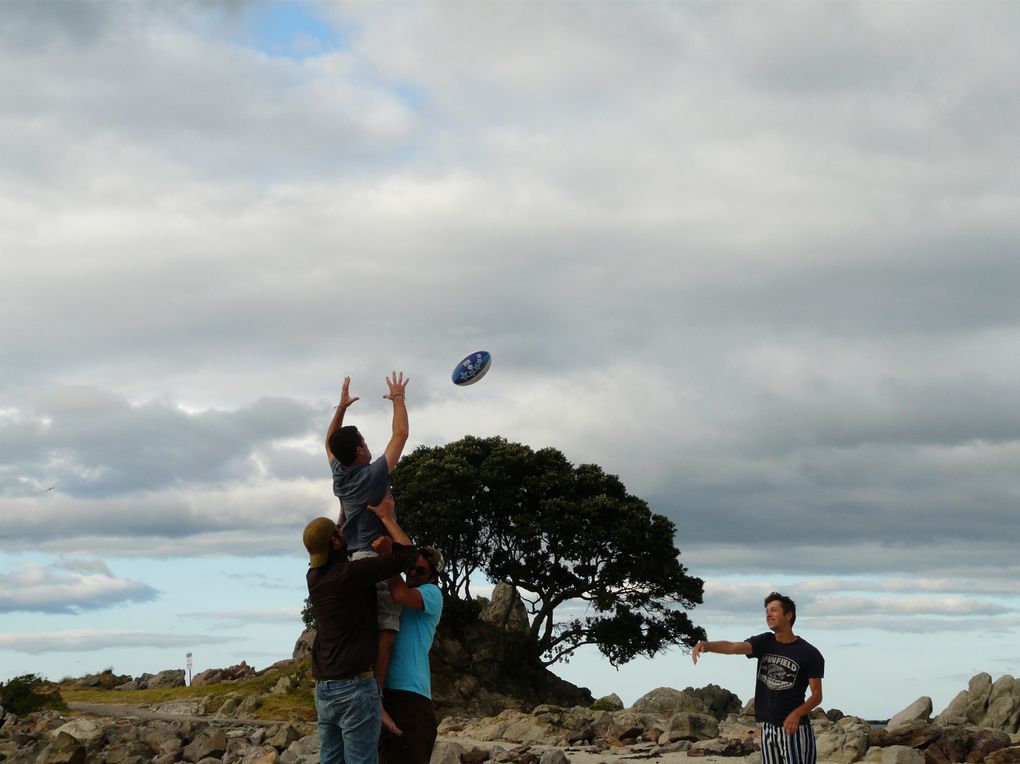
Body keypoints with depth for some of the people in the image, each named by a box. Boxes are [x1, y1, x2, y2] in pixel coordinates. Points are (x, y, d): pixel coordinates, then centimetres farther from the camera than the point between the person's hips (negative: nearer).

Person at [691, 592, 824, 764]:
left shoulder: (809, 654, -5)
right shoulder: (764, 643, 7)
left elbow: (817, 695, -5)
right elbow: (733, 647, -10)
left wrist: (797, 713, -24)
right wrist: (706, 645, -29)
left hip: (795, 729, -5)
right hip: (768, 728, 5)